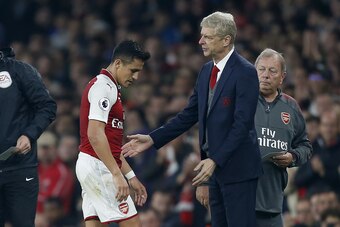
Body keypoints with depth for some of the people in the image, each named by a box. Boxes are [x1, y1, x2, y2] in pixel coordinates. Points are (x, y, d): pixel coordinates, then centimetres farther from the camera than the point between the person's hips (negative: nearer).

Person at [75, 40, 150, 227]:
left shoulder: (109, 88, 20)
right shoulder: (103, 87, -12)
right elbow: (95, 135, -23)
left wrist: (131, 176, 22)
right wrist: (117, 174, -26)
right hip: (99, 167, -10)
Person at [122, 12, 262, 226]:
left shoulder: (245, 72, -14)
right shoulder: (207, 71, 12)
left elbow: (242, 124, -19)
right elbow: (190, 115, 15)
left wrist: (215, 160, -24)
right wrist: (152, 139, 8)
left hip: (238, 168, -9)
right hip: (217, 168, 9)